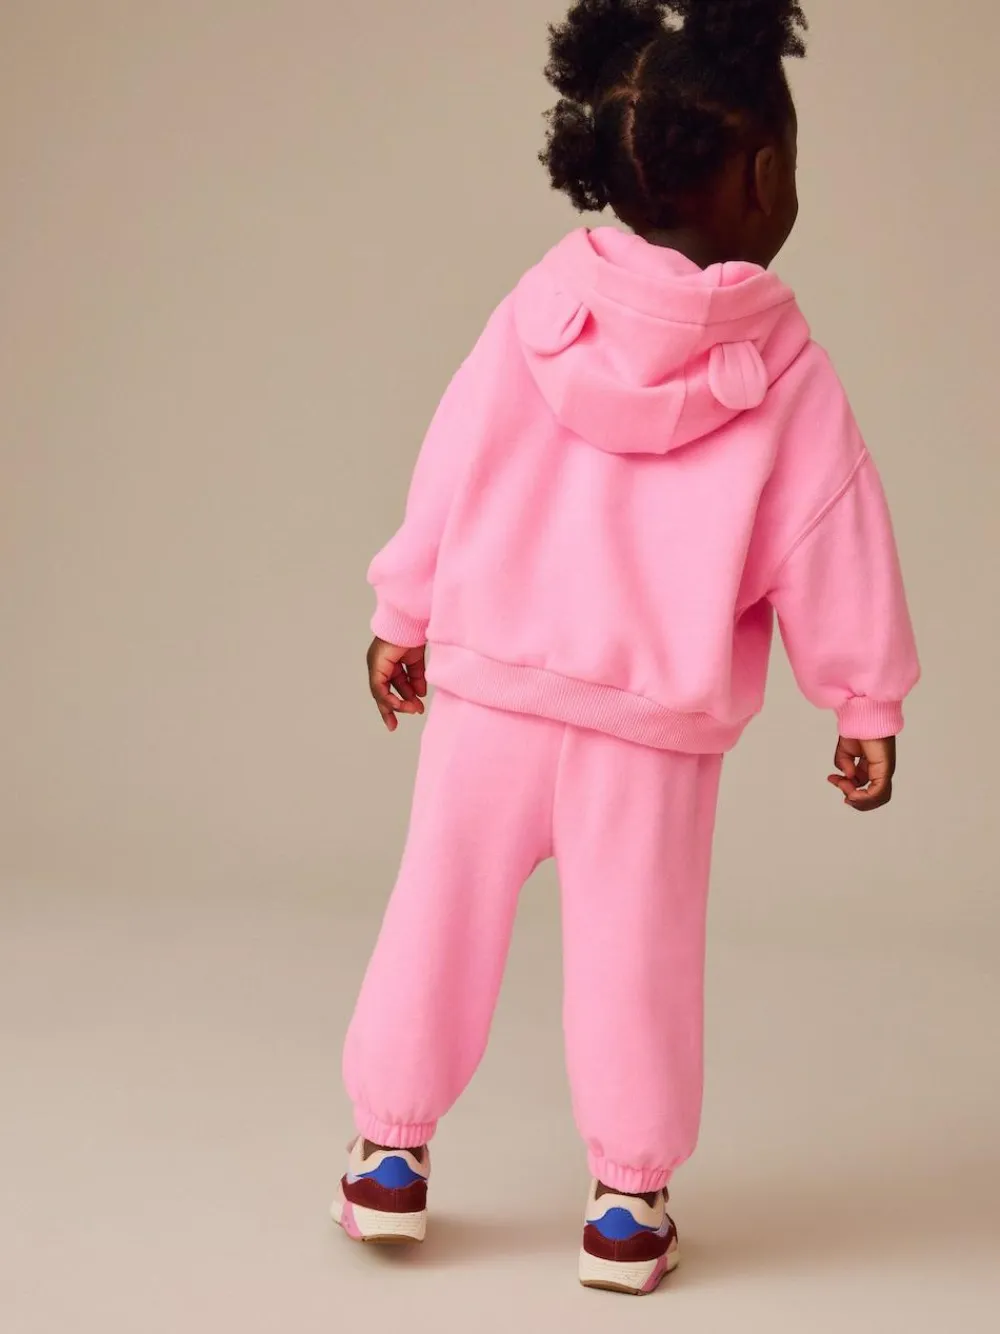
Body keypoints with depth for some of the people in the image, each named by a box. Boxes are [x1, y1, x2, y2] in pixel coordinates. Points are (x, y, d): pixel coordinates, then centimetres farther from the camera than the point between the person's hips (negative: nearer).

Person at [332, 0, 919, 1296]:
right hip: (658, 716, -1)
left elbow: (449, 470, 2)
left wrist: (403, 617, 13)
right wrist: (868, 702, 8)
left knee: (441, 913, 13)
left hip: (491, 680, 2)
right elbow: (833, 549, -3)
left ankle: (391, 1151, 23)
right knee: (634, 949, 9)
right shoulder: (785, 373, -7)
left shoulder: (541, 306, -3)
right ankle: (628, 1197, 18)